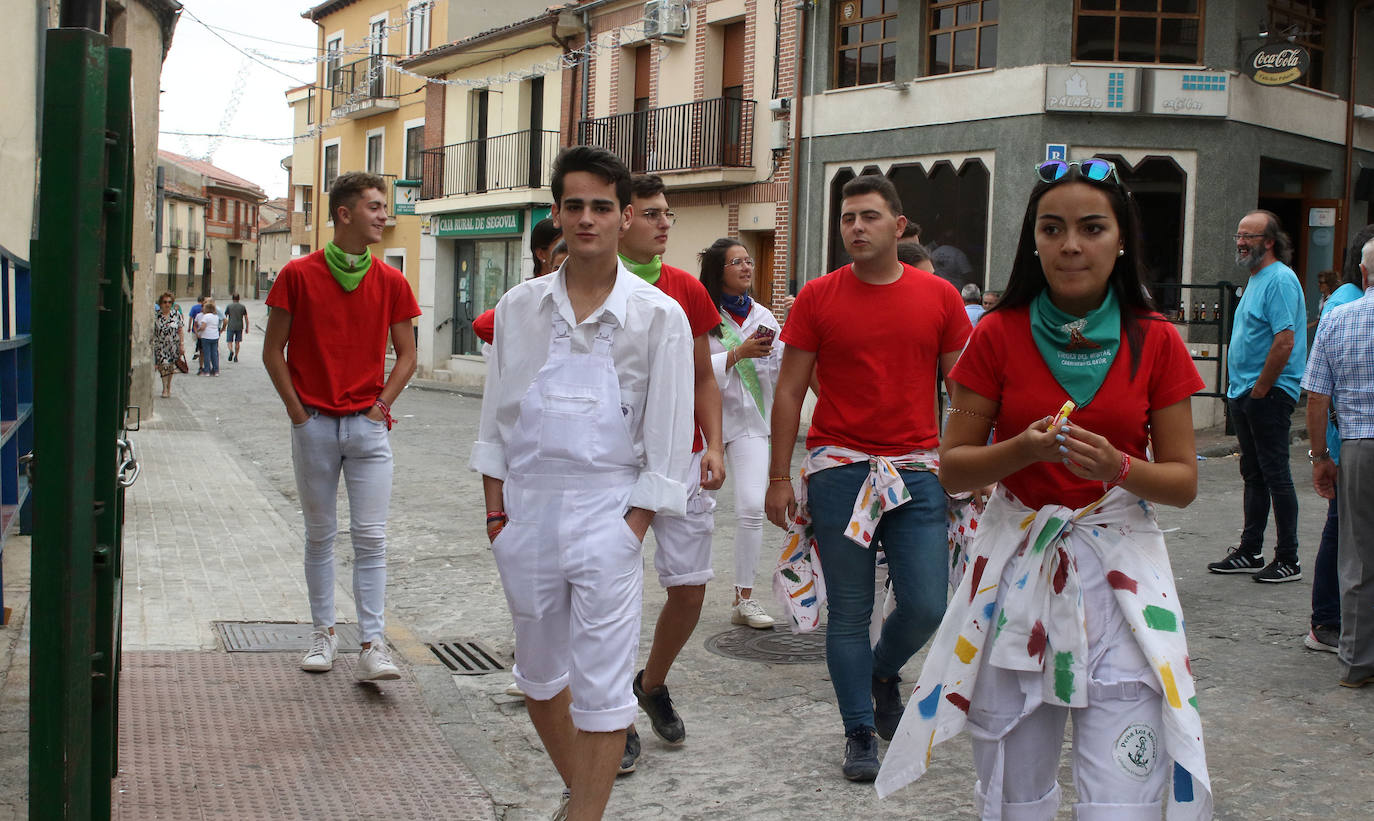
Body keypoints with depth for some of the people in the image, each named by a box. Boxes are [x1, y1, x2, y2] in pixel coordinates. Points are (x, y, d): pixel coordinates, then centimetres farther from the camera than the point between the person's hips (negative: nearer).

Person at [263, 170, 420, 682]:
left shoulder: (390, 282, 4)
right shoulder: (299, 275, -1)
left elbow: (407, 355, 10)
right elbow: (273, 350, 3)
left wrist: (380, 407, 0)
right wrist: (298, 412, -2)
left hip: (368, 427, 1)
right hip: (314, 425, 0)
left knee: (370, 538, -4)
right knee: (320, 535, 10)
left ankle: (372, 647, -3)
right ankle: (323, 635, 22)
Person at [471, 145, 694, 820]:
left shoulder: (659, 315, -5)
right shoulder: (520, 306, 4)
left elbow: (667, 439, -4)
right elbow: (496, 416, 9)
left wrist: (634, 526, -9)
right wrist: (496, 510, 4)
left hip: (608, 510, -4)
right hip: (527, 506, 4)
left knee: (601, 688, -3)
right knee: (539, 674, 17)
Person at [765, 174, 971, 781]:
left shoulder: (939, 297, 3)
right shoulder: (817, 298, 1)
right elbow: (789, 392, 3)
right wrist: (779, 478, 0)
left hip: (917, 470, 1)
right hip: (838, 469, -1)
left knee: (926, 606, -4)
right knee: (849, 613, 5)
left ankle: (884, 671, 30)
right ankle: (859, 734, 21)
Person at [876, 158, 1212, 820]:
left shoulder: (1154, 342, 1)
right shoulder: (999, 335, -1)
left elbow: (1184, 481, 2)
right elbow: (951, 468, -1)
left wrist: (1117, 466, -18)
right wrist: (1024, 449, -19)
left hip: (1120, 573, 0)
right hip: (1018, 571, 0)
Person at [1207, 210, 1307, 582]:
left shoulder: (1280, 279, -14)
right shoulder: (1255, 279, 16)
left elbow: (1285, 342, -22)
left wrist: (1260, 390, -18)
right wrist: (1237, 388, 15)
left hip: (1270, 394, -9)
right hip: (1244, 393, 10)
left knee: (1275, 475, -4)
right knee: (1254, 474, 14)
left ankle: (1288, 560, 4)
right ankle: (1249, 552, 22)